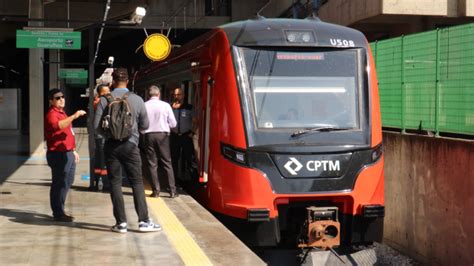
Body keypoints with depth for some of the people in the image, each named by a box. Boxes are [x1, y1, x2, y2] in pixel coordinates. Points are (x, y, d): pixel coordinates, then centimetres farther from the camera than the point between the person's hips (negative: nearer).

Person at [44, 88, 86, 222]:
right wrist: (74, 116, -44)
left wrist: (73, 150, 27)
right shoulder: (52, 114, -13)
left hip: (67, 153, 10)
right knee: (59, 183, -7)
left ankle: (59, 211, 26)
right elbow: (57, 125, -36)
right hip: (58, 154, -10)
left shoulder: (62, 113, 20)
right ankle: (58, 213, -1)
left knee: (67, 182, 16)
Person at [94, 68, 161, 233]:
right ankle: (143, 221, 3)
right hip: (130, 145, 0)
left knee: (115, 183, 6)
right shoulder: (137, 100, -4)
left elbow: (97, 126, -6)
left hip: (111, 146, 1)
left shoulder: (105, 100, -5)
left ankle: (121, 222, 5)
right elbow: (145, 125, 4)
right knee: (137, 182, 6)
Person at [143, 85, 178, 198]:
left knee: (152, 164, 8)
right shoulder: (165, 105, -4)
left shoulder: (144, 106, -4)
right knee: (167, 163, 7)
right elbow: (173, 123, 0)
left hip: (149, 135, 0)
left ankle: (155, 191, 6)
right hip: (163, 135, 0)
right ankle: (172, 191, 6)